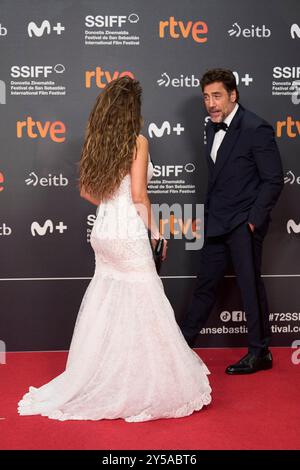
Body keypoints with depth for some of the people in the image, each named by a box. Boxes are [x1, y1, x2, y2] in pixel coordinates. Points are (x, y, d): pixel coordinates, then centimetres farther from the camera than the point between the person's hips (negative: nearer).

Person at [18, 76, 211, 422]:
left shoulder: (96, 141, 9)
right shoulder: (137, 141, -11)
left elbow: (86, 191, 14)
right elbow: (138, 195, -14)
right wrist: (154, 231, -3)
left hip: (103, 233, 7)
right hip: (129, 235, -7)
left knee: (106, 305, 15)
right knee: (142, 308, 0)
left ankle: (103, 382, 26)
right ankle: (146, 387, 7)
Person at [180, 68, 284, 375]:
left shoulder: (256, 129, -14)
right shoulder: (213, 128, 10)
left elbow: (273, 180, -14)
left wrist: (253, 220, -16)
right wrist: (209, 216, 14)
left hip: (244, 225, -7)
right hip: (217, 224, 8)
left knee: (251, 286, 3)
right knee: (205, 284, 16)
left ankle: (259, 353, 17)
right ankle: (183, 341, 28)